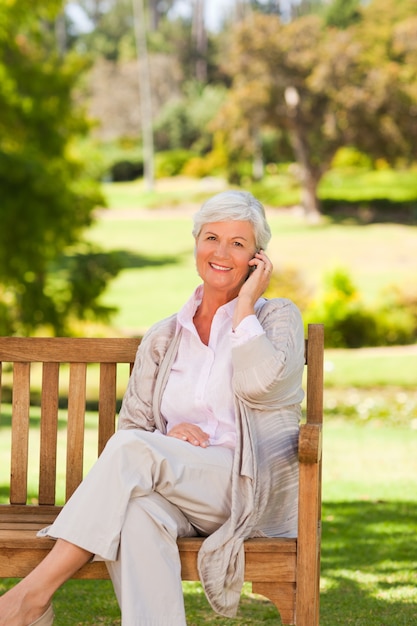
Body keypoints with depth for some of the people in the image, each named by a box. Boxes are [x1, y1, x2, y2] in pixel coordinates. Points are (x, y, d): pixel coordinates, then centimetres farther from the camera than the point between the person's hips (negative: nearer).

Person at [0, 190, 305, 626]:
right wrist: (169, 435, -7)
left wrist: (245, 305, -3)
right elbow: (131, 423, 15)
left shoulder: (277, 317, 8)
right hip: (180, 496, 3)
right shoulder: (163, 339, 19)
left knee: (133, 449, -30)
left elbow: (260, 383, -14)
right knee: (136, 510, -36)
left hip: (253, 491, -3)